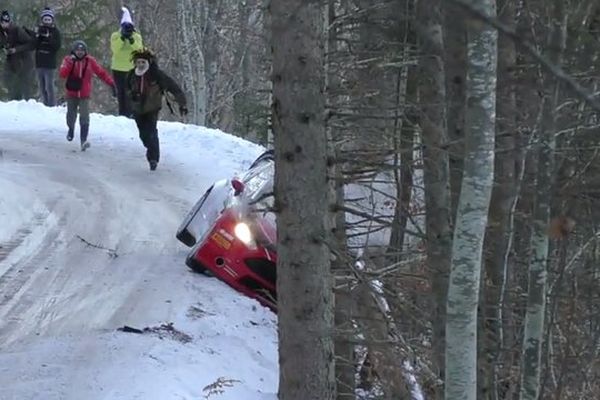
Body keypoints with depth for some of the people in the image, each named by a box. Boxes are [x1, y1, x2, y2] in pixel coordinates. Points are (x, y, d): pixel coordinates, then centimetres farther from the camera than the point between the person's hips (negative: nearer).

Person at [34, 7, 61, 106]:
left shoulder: (55, 31, 0)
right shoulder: (39, 30, 8)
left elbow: (57, 46, -8)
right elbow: (33, 45, 4)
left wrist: (48, 38, -18)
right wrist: (37, 37, -13)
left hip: (50, 62, -4)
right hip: (39, 62, 4)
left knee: (49, 85, -10)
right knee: (42, 86, 9)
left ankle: (51, 105, -7)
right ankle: (45, 104, 16)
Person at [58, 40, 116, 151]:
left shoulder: (90, 61, -4)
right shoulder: (68, 60, -6)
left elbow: (101, 72, -1)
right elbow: (62, 74, -19)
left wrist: (111, 83, -7)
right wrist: (70, 63, -30)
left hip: (84, 95, -1)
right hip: (71, 94, 1)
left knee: (84, 118, -15)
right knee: (71, 115, 18)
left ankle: (83, 141, -20)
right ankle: (71, 129, 50)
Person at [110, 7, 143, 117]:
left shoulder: (137, 36, 3)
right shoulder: (115, 36, 1)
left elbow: (140, 49, -11)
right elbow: (114, 49, -15)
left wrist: (132, 41, -25)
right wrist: (122, 38, -22)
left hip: (132, 68, 0)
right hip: (118, 68, 0)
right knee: (121, 91, 5)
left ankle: (130, 112, -5)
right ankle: (122, 113, 10)